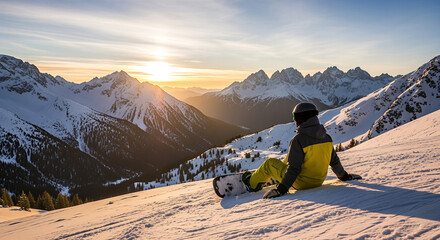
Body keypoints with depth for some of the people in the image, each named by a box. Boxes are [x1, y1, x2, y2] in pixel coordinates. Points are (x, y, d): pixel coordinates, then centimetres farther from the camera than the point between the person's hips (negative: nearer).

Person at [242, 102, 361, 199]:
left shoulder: (298, 139, -25)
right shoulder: (326, 137, -5)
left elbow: (294, 168, -25)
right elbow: (334, 161, 5)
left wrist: (282, 188, -19)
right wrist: (344, 176, 22)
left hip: (300, 183, -7)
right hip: (319, 181, 7)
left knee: (269, 163, 13)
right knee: (288, 159, 28)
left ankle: (252, 183, 34)